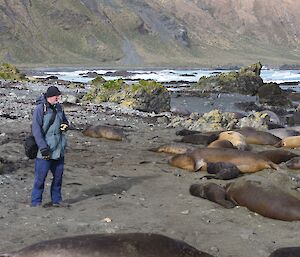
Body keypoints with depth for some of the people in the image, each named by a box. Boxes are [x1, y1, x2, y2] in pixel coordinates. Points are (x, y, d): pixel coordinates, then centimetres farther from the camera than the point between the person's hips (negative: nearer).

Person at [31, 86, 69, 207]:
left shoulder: (58, 107, 9)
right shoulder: (40, 108, -12)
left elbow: (65, 120, 25)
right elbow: (36, 129, -16)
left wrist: (65, 125, -1)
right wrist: (43, 147, -21)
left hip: (58, 149, 7)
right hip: (45, 150, -7)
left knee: (58, 175, 14)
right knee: (40, 176, -3)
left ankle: (56, 199, 27)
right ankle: (36, 202, 7)